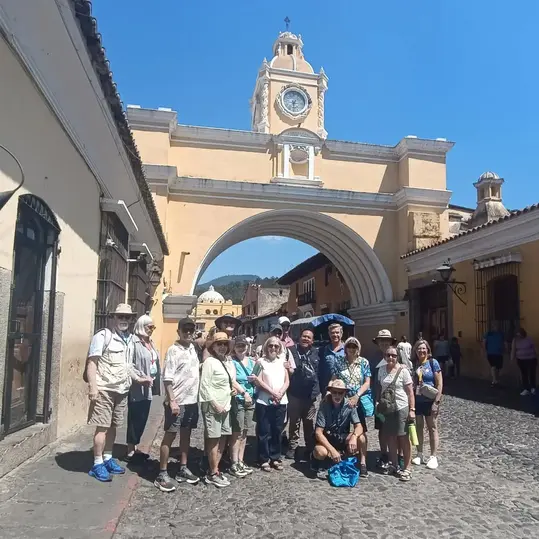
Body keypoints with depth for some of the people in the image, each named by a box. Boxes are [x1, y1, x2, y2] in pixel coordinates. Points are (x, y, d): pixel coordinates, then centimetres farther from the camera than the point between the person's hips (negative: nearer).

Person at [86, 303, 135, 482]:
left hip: (122, 390, 6)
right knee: (102, 427, -2)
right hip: (105, 389, -6)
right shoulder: (103, 336, -8)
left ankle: (107, 459, 28)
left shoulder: (131, 339, 12)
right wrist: (92, 387, -19)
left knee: (113, 426, 15)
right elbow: (92, 362, -12)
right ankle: (97, 464, 10)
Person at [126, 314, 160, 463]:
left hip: (148, 388, 8)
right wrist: (139, 378, -26)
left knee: (142, 419, 15)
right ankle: (130, 451, 14)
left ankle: (135, 448, 28)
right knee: (135, 419, 2)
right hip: (137, 387, -8)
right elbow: (128, 364, -22)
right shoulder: (133, 342, -14)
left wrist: (155, 381, 11)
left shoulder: (150, 343, 13)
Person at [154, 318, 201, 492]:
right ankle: (162, 474, 6)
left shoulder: (192, 348, 10)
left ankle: (183, 469, 26)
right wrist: (172, 401, -21)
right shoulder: (173, 350, -12)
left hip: (192, 400, 7)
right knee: (170, 435, -1)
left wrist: (203, 365, 9)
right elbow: (167, 378, -17)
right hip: (177, 401, -7)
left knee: (186, 434, 14)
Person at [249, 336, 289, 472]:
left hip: (281, 402, 4)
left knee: (277, 431, 10)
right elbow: (258, 381, -8)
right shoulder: (261, 362, -1)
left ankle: (275, 458, 21)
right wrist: (273, 393, -14)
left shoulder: (282, 362, 11)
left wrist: (280, 393, -10)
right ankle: (264, 459, 12)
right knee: (264, 432, 2)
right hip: (264, 402, -3)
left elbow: (287, 381, 7)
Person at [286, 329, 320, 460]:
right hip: (295, 393, -2)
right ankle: (292, 447, 20)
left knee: (310, 423, 11)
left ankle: (310, 448, 22)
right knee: (294, 422, 9)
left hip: (311, 394, 2)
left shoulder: (316, 353, 6)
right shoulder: (292, 350, -2)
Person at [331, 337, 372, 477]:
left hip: (360, 400, -1)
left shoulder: (364, 362, 1)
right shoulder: (339, 362, 2)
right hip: (343, 400, 1)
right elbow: (334, 381, 1)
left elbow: (367, 383, -2)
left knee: (361, 431, -3)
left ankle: (363, 462, -1)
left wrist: (356, 396, -13)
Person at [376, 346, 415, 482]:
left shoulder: (403, 371, -10)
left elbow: (410, 392, -9)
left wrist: (412, 409, -13)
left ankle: (407, 468, 12)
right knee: (391, 437, 13)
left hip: (401, 408, -5)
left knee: (404, 438, 2)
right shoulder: (382, 369, 4)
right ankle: (394, 465, 27)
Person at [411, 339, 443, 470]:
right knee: (419, 427, 13)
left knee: (432, 428, 6)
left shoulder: (433, 363, -8)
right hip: (417, 400, 4)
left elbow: (439, 384, -9)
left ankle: (433, 457, 13)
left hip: (430, 400, -4)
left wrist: (436, 402, -15)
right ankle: (420, 455, 24)